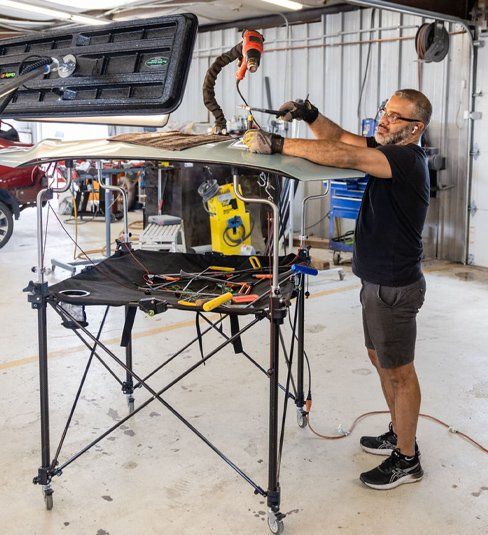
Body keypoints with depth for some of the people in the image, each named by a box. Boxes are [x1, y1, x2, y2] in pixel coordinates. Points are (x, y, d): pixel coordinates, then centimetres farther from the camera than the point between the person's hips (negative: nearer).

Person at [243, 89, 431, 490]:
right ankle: (399, 434, 39)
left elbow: (345, 157, -35)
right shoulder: (390, 150, 7)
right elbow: (340, 138, 8)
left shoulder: (407, 160, -23)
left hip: (394, 287, -10)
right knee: (381, 359, 21)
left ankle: (407, 460, 19)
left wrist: (277, 144, -36)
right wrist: (309, 114, -11)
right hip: (378, 280, 10)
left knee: (399, 372, 3)